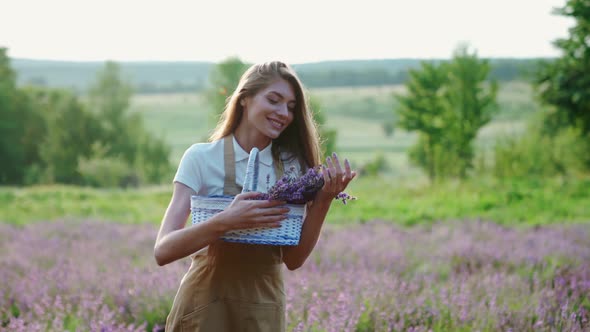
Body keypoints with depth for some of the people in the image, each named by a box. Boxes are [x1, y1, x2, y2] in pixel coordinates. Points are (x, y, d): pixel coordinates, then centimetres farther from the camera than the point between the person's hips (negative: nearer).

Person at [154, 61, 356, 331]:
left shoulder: (291, 167, 0)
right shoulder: (202, 158, -9)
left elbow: (293, 259, -3)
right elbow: (163, 251, -17)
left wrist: (323, 201, -16)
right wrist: (224, 222, -31)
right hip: (206, 308, -3)